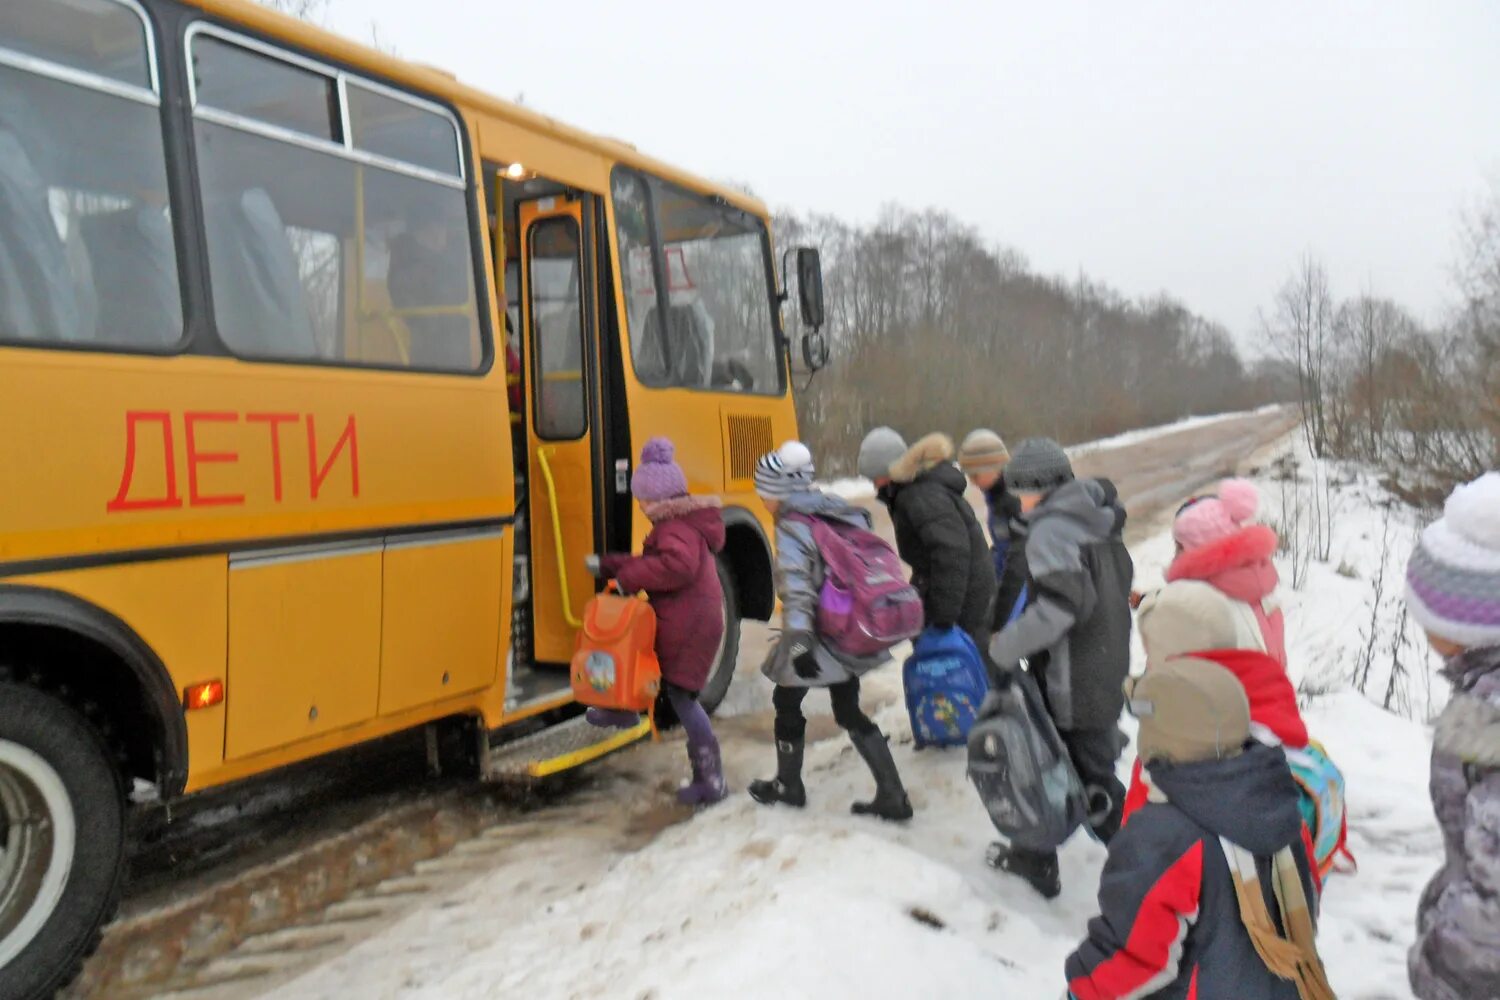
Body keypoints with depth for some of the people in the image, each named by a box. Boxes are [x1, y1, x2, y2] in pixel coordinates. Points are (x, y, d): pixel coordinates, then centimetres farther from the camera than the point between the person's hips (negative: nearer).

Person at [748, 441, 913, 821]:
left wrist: (798, 643, -29)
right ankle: (892, 796, 16)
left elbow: (797, 591, -26)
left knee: (786, 701, 16)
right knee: (849, 710, 18)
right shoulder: (842, 511, 7)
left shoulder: (792, 528, -16)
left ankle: (788, 786, 31)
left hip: (822, 636, -7)